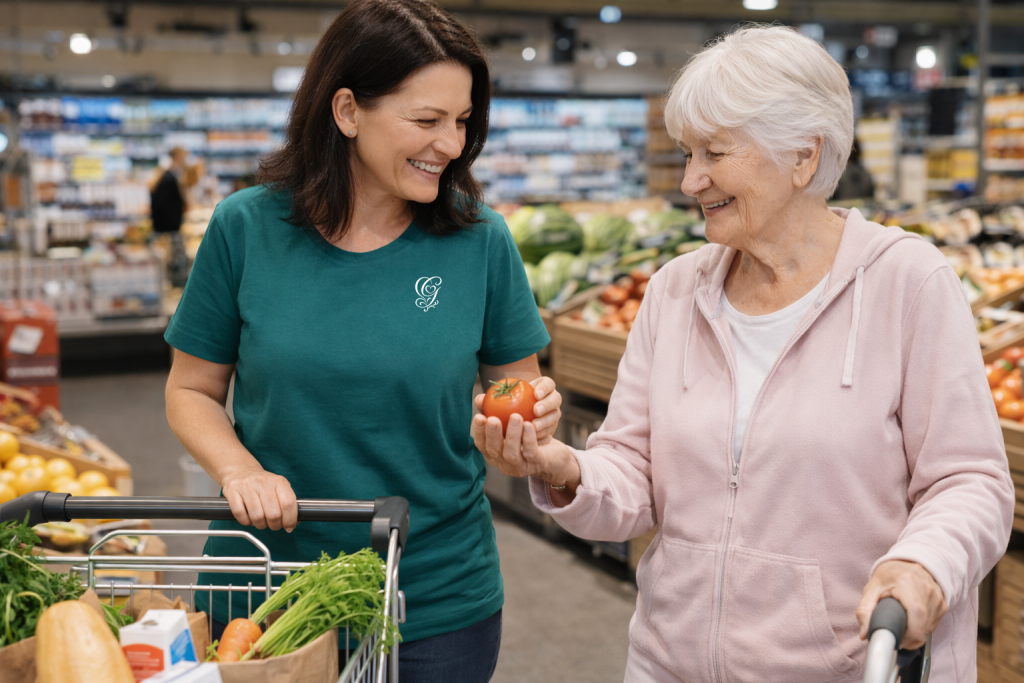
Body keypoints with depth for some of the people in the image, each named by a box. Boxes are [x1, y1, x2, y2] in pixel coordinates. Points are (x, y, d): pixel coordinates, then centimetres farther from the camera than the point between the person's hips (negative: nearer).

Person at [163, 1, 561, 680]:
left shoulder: (480, 239, -7)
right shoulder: (246, 228, -8)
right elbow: (192, 391, 1)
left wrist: (535, 415, -19)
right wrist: (239, 470, -17)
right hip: (265, 592, 0)